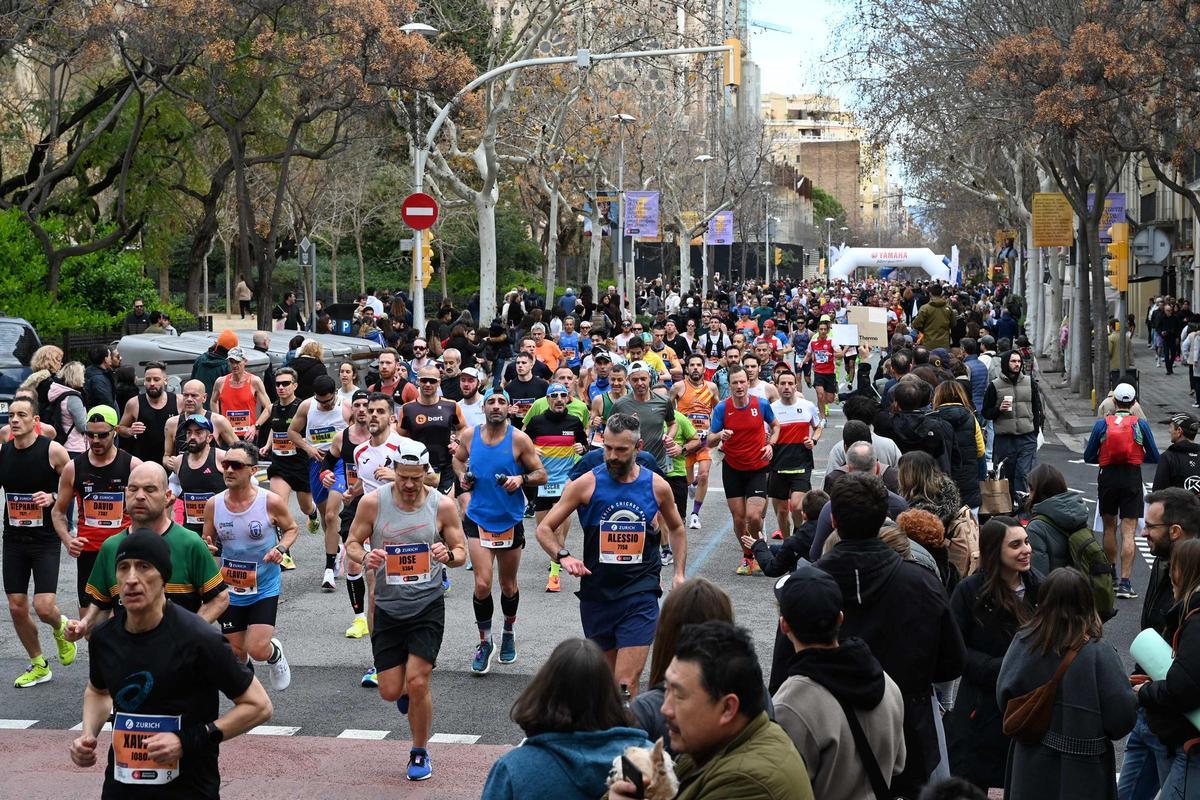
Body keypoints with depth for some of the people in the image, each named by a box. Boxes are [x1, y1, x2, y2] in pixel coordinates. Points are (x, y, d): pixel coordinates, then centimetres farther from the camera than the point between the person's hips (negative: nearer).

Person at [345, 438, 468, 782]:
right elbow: (351, 544, 2)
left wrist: (449, 554, -22)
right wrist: (364, 557, -21)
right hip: (388, 608, 2)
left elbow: (461, 552, 2)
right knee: (390, 691, 2)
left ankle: (419, 753, 13)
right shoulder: (373, 502, -7)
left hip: (428, 605, -1)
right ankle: (408, 691, 42)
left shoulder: (443, 506, -6)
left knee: (417, 682, -11)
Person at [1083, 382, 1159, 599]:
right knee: (1129, 532, -4)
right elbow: (1154, 457, 2)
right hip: (1132, 479, -1)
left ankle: (1111, 576, 28)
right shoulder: (1141, 424, -3)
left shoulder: (1102, 424, -1)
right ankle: (1125, 582, -11)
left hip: (1108, 477, 1)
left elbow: (1088, 457, 2)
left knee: (1109, 527, 18)